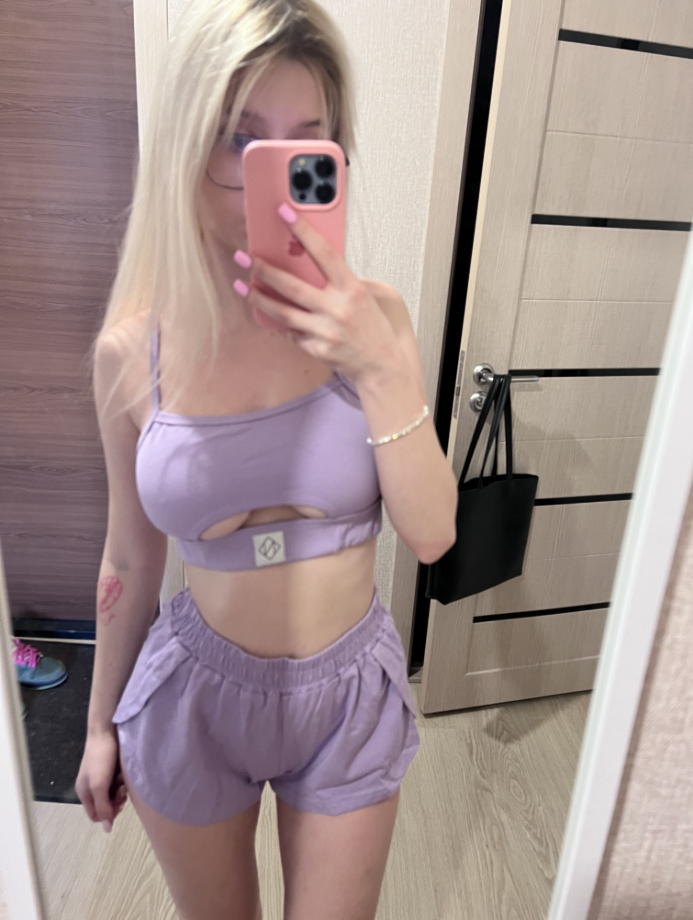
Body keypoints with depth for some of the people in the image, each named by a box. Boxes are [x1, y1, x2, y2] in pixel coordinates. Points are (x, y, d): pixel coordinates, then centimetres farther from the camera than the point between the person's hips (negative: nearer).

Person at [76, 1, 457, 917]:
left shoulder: (371, 316, -14)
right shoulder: (131, 348, -13)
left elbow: (432, 535, -14)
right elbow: (130, 558, -2)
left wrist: (383, 370, -29)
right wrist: (101, 721, 10)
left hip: (352, 692, 0)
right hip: (195, 693, 1)